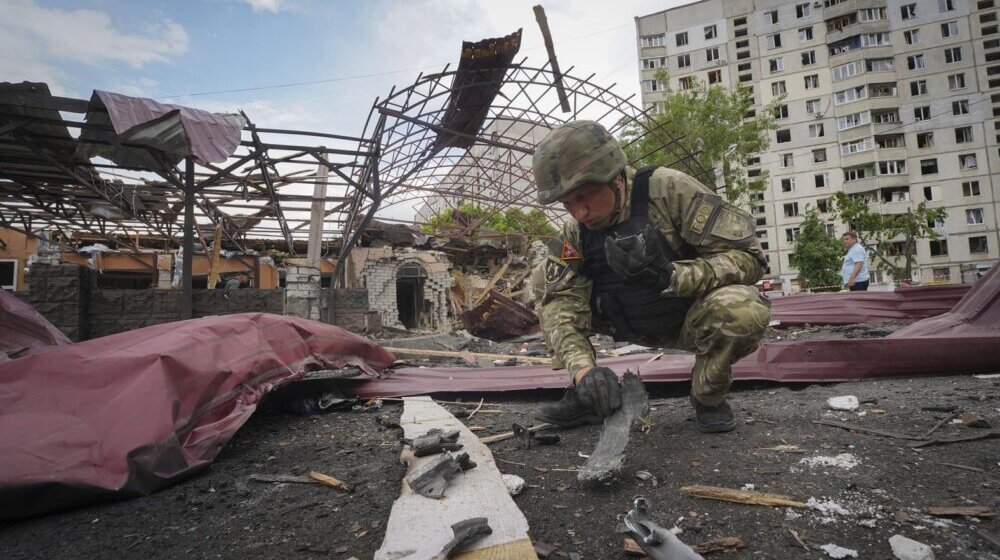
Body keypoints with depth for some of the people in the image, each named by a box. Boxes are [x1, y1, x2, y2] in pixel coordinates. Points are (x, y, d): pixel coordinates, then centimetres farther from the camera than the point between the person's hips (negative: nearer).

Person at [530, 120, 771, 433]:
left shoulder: (669, 190, -24)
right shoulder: (576, 232, -11)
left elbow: (748, 257, -25)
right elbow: (562, 301, -19)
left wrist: (670, 275, -40)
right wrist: (582, 368, -36)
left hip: (693, 321, -3)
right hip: (634, 327, 4)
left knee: (744, 308, -38)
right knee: (544, 279, -9)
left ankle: (708, 398, -6)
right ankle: (584, 394, -1)